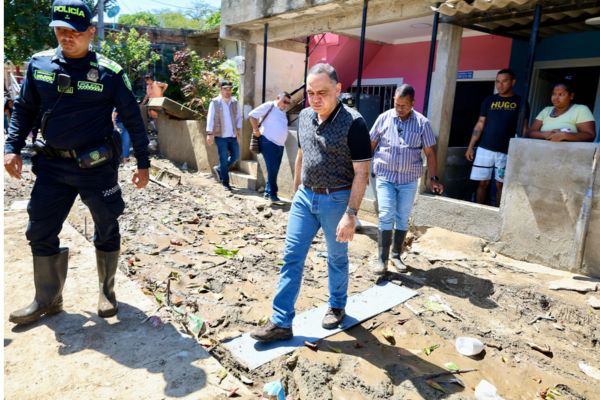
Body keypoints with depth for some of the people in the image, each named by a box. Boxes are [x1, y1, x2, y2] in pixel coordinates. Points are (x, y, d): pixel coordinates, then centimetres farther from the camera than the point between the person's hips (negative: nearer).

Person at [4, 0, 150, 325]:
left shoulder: (109, 72, -7)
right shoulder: (39, 64, 4)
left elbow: (133, 119, -2)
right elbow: (24, 109, 12)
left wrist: (143, 163, -2)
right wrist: (12, 147, 1)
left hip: (96, 166, -3)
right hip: (52, 165, 4)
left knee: (107, 230, 8)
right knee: (40, 232, 7)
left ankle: (107, 291, 29)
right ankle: (47, 300, 25)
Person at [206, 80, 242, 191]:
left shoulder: (235, 102, 8)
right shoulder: (215, 102, -3)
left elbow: (239, 117, 11)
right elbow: (210, 118, -4)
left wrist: (238, 131, 3)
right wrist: (209, 134, -10)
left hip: (233, 136, 4)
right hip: (221, 136, -4)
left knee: (235, 156, 8)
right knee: (224, 159, -1)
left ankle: (221, 170, 33)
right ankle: (225, 183, 9)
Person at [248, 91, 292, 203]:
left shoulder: (283, 112, 18)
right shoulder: (269, 106, -5)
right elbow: (252, 115, -9)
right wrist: (256, 130, -11)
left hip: (280, 145, 8)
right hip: (268, 142, -8)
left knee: (274, 170, 10)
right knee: (272, 169, -8)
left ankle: (268, 191, 20)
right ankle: (272, 193, 0)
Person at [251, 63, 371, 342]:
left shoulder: (353, 122, -16)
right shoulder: (304, 116, 4)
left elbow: (361, 173, -16)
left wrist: (351, 214, -21)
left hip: (336, 200, -5)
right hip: (305, 196, 6)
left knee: (337, 258, 14)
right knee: (291, 257, 4)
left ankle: (337, 307, 38)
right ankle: (281, 322, 14)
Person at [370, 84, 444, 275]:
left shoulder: (422, 123, 0)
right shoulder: (384, 118, 0)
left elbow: (430, 152, 4)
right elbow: (371, 145, 6)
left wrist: (433, 178, 0)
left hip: (409, 179, 1)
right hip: (385, 176, -1)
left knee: (402, 219, 8)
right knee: (386, 216, -9)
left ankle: (396, 255, 22)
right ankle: (381, 258, -1)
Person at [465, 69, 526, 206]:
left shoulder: (520, 102, 3)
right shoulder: (489, 100, 8)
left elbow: (523, 127, 4)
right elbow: (480, 124, 8)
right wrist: (470, 146, 3)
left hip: (507, 151, -1)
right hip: (485, 149, 1)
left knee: (500, 184, 4)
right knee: (483, 183, 4)